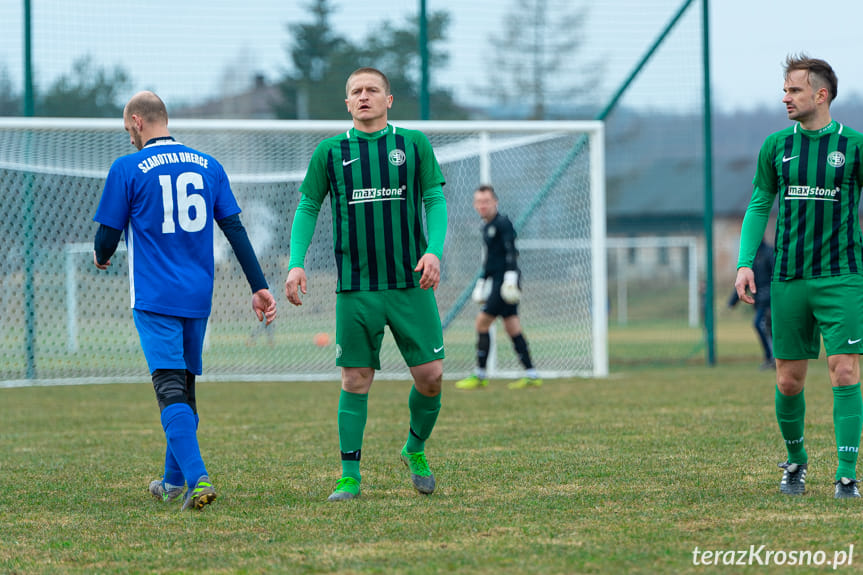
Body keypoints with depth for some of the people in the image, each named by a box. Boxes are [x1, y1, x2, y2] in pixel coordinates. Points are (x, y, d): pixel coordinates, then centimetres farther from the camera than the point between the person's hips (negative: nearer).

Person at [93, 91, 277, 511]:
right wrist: (259, 287, 7)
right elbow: (235, 230, 6)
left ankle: (197, 479, -26)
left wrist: (101, 257, 21)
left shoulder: (127, 169, -5)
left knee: (171, 390, -10)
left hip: (154, 299, -5)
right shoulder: (208, 167, 9)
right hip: (198, 298, 5)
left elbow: (107, 237, -2)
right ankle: (174, 481, 28)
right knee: (184, 385, 17)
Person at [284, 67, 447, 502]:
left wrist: (433, 250, -12)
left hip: (411, 285, 0)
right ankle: (350, 474, 7)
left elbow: (435, 201, 5)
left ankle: (416, 448, 24)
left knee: (430, 375, -2)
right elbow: (308, 208, 10)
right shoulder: (330, 152, 6)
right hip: (355, 287, 0)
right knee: (355, 381, -1)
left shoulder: (414, 144, 6)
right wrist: (296, 263, -3)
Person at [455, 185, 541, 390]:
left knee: (482, 322, -9)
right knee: (512, 328, 7)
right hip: (497, 281, 9)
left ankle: (480, 375, -5)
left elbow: (510, 251, -18)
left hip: (506, 281, -9)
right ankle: (531, 375, 7)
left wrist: (511, 275, -26)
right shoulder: (486, 227, 19)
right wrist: (482, 281, 26)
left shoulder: (502, 223, -9)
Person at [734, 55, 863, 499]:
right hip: (788, 278, 3)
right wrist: (745, 262, 1)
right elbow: (759, 206, 13)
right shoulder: (776, 146, 8)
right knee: (788, 380, 5)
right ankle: (796, 461, 28)